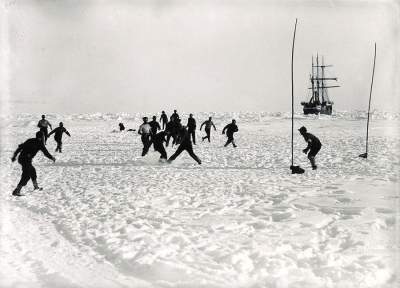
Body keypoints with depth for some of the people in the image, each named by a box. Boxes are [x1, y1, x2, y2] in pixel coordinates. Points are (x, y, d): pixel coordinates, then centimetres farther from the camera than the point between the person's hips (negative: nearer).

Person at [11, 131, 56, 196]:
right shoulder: (40, 143, -2)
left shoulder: (30, 140, 15)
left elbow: (20, 147, 12)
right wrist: (52, 158, 20)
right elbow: (46, 153, 4)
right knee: (26, 176, -5)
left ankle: (36, 186, 42)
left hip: (21, 158, 8)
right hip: (26, 160, -8)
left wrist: (14, 156, 16)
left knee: (32, 170, 26)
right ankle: (16, 191, -13)